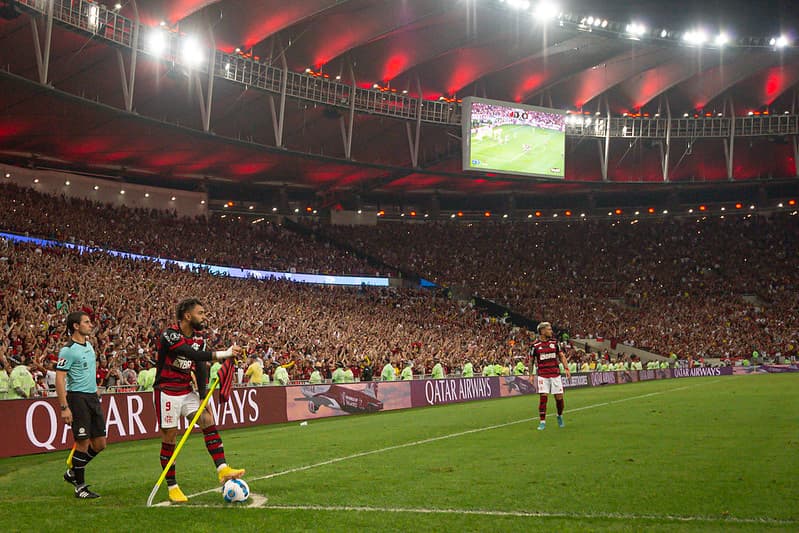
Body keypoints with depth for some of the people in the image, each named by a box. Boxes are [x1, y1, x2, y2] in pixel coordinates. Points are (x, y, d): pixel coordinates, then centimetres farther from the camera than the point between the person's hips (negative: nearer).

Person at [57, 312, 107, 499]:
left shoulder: (89, 345, 13)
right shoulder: (68, 350, -12)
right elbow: (59, 379, -16)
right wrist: (64, 407, -21)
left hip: (93, 397, 8)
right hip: (78, 398, -8)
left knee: (99, 444, 8)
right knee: (83, 443, -6)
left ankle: (73, 473, 26)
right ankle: (80, 487, 6)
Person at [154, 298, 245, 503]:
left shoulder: (199, 337, 5)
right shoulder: (170, 335, -19)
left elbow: (200, 367, 3)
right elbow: (193, 354, -34)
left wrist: (203, 398, -4)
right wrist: (222, 354, -40)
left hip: (187, 391, 7)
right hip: (167, 392, -7)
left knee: (209, 422, -9)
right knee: (169, 438, -2)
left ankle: (222, 470, -14)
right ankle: (172, 487, 6)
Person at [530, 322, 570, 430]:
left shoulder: (554, 342, 6)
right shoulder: (535, 345, -1)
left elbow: (561, 356, 10)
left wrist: (566, 369, -1)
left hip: (555, 374, 2)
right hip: (542, 375, -2)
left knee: (559, 397, 2)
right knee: (543, 397, -10)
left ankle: (560, 416, 28)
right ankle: (542, 422, -2)